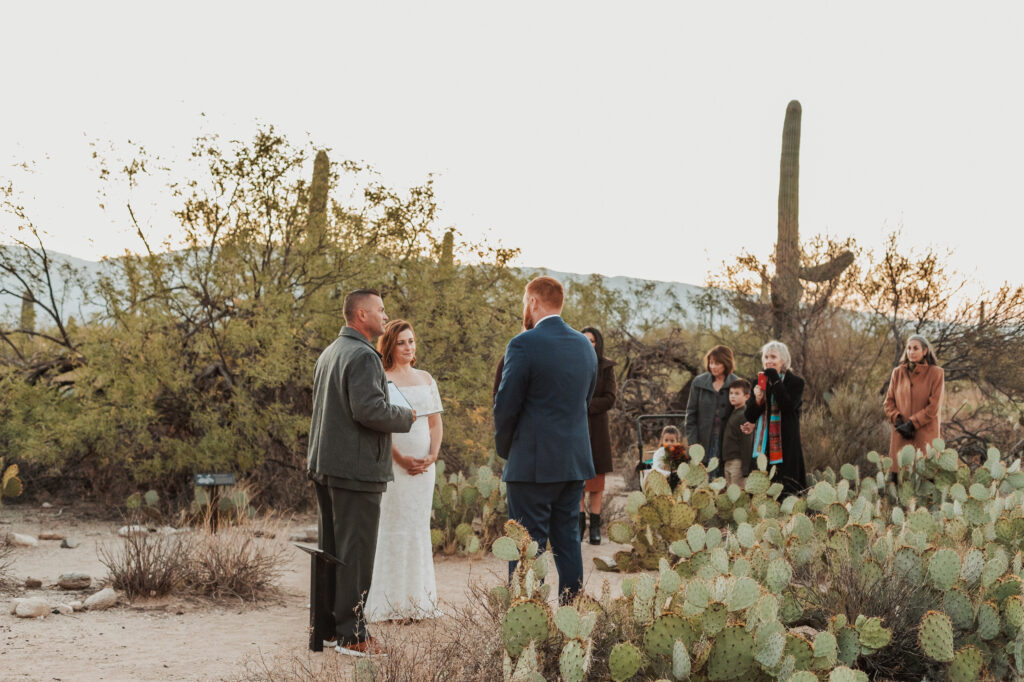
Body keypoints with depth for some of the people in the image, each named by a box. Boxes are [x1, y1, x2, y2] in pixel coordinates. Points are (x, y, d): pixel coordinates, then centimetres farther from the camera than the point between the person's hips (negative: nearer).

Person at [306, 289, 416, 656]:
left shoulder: (329, 353, 16)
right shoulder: (363, 356, -15)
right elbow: (369, 409, -23)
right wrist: (406, 417, -8)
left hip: (325, 466, 10)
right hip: (356, 468, -10)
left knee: (331, 549, 14)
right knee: (355, 552, -5)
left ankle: (328, 624, 21)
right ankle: (351, 634, -2)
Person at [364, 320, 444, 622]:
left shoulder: (426, 379, 13)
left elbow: (436, 422, 13)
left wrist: (432, 455, -2)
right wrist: (401, 459, -15)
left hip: (424, 465, 5)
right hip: (393, 463, -5)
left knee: (419, 527, 8)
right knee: (392, 527, -4)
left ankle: (418, 599, 15)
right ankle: (391, 601, 0)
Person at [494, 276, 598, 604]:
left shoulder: (524, 345, -12)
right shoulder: (585, 345, 10)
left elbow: (506, 404, -9)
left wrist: (505, 450, 6)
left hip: (533, 463, -7)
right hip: (575, 462, 7)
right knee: (567, 541, 12)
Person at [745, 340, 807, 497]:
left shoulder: (794, 382, -1)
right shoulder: (760, 382, 13)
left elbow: (788, 407, -18)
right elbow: (750, 416, 10)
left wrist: (775, 381, -14)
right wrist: (757, 400, -10)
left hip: (785, 442, -5)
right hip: (763, 443, 5)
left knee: (785, 488, -9)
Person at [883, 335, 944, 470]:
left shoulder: (936, 373, -2)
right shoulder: (898, 372, 9)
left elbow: (934, 407, -7)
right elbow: (889, 401, 9)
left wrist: (912, 424, -13)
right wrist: (898, 421, -8)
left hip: (925, 437, -3)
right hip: (901, 436, 3)